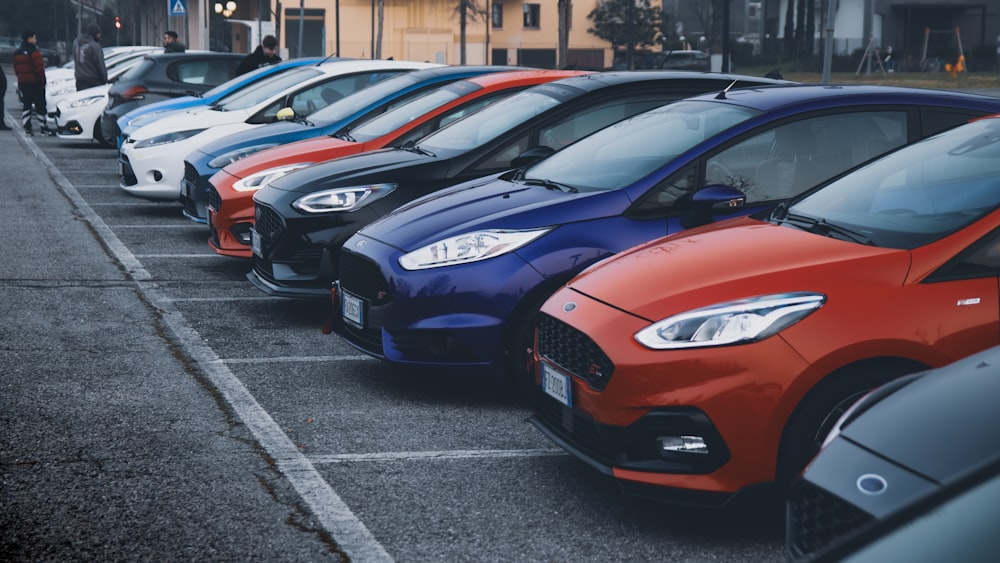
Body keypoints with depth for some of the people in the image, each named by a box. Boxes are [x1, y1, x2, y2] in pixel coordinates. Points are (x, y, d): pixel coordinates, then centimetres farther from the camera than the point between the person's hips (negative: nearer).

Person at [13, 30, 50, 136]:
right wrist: (42, 81, -10)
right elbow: (39, 68, -18)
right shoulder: (33, 51, -14)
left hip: (22, 82, 7)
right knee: (40, 105, -2)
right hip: (34, 82, -7)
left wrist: (20, 78, 19)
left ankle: (27, 128, 5)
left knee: (26, 105, 10)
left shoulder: (17, 52, 11)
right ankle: (43, 128, -3)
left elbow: (16, 69, 14)